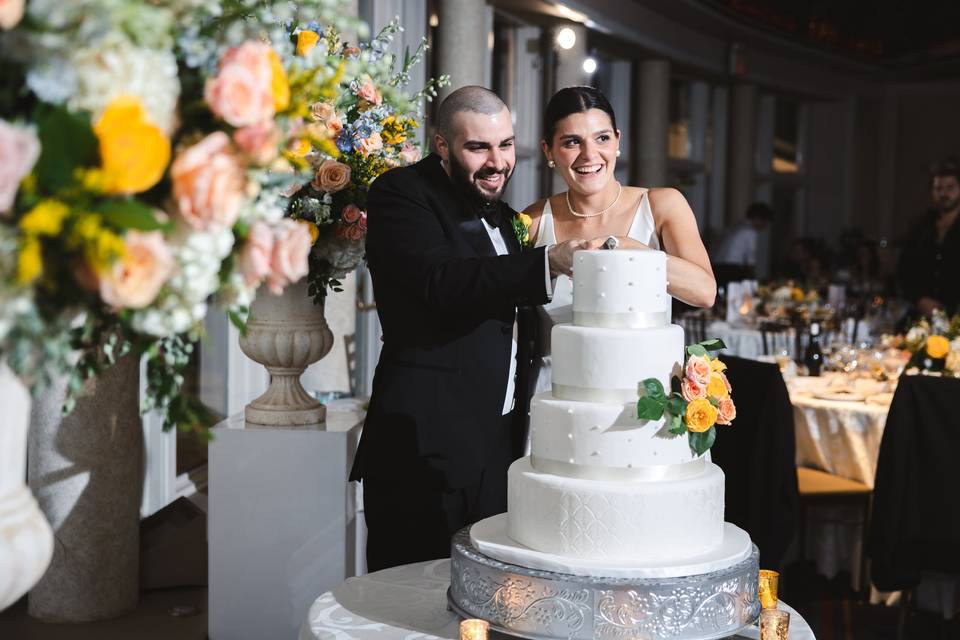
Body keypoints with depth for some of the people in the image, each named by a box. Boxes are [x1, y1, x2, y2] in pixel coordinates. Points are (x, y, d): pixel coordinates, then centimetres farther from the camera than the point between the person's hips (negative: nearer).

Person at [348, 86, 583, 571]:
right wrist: (547, 264, -33)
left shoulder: (500, 214, 18)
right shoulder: (401, 195, -6)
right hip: (427, 450, -7)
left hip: (500, 444, 7)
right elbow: (442, 282, -25)